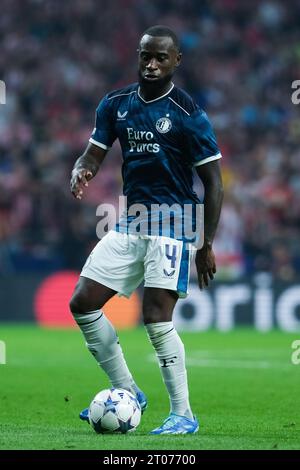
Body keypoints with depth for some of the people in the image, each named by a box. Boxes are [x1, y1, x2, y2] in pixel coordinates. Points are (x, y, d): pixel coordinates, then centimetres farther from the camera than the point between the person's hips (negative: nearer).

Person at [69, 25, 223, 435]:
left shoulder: (188, 114, -10)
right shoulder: (115, 104, 6)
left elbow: (213, 182, -7)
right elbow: (94, 154, 8)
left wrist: (207, 244, -11)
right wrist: (80, 174, -18)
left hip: (171, 226, -6)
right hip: (130, 223, 7)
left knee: (157, 319, -15)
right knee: (82, 304, 1)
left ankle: (183, 414, -2)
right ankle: (128, 393, 14)